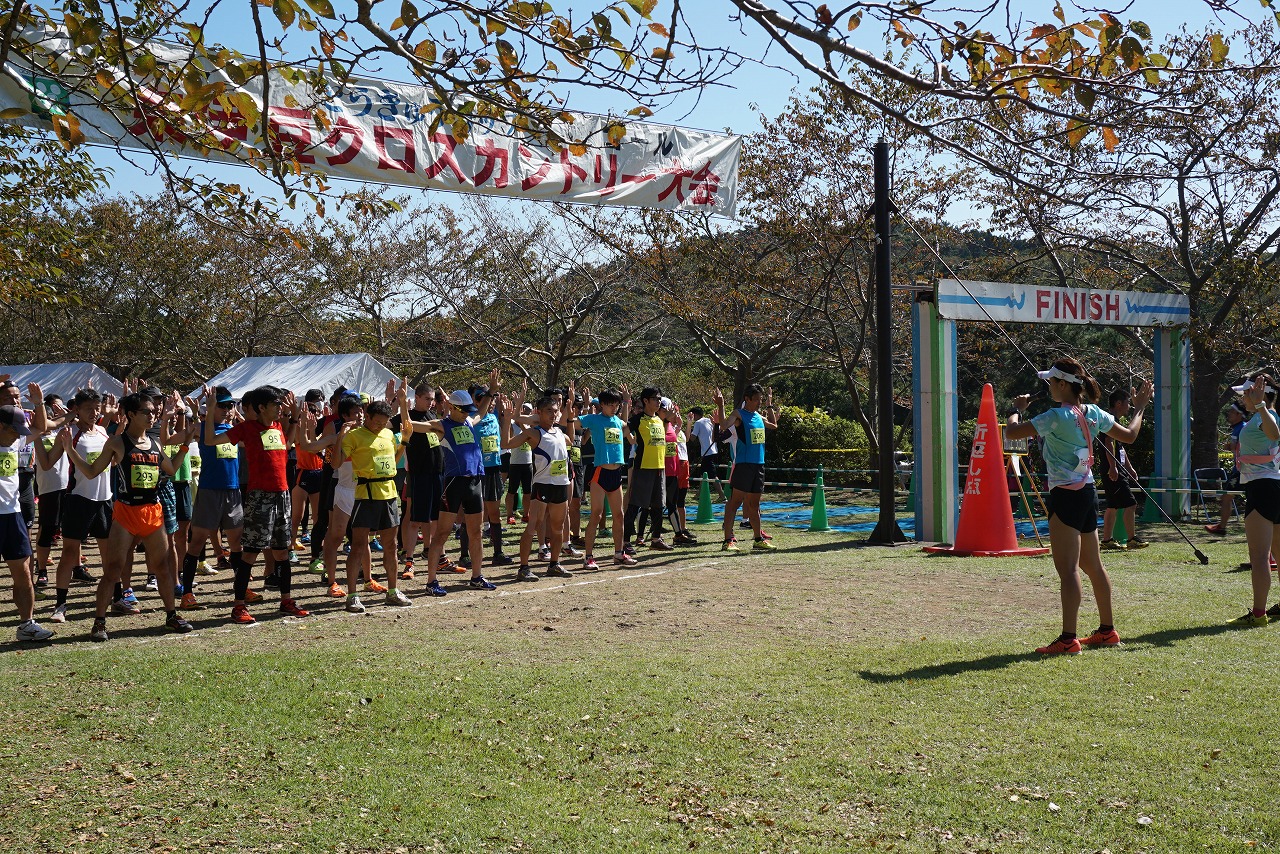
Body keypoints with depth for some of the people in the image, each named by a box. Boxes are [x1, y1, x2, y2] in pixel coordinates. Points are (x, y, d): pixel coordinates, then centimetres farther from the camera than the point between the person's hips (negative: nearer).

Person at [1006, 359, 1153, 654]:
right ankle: (1107, 630, 26)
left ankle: (1068, 639, -10)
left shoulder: (1056, 416, -15)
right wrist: (1139, 407, 34)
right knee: (1093, 566, 17)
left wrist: (1016, 410, 3)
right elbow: (1129, 435, 19)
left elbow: (1010, 433, -17)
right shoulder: (1093, 413, 7)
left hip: (1066, 495, -9)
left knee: (1067, 569, -9)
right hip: (1087, 492, 9)